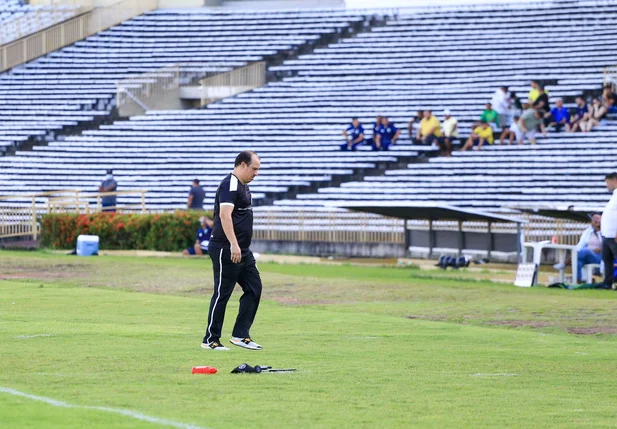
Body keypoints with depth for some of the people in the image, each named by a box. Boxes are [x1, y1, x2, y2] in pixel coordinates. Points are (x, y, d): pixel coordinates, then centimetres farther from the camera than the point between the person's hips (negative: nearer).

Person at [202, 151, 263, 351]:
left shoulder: (243, 186, 17)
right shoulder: (230, 184, -14)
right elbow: (224, 215, -25)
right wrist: (233, 245, -32)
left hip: (243, 251, 10)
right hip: (226, 250, -10)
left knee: (254, 288, 7)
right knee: (222, 293, -4)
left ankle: (240, 335, 11)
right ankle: (210, 340, 3)